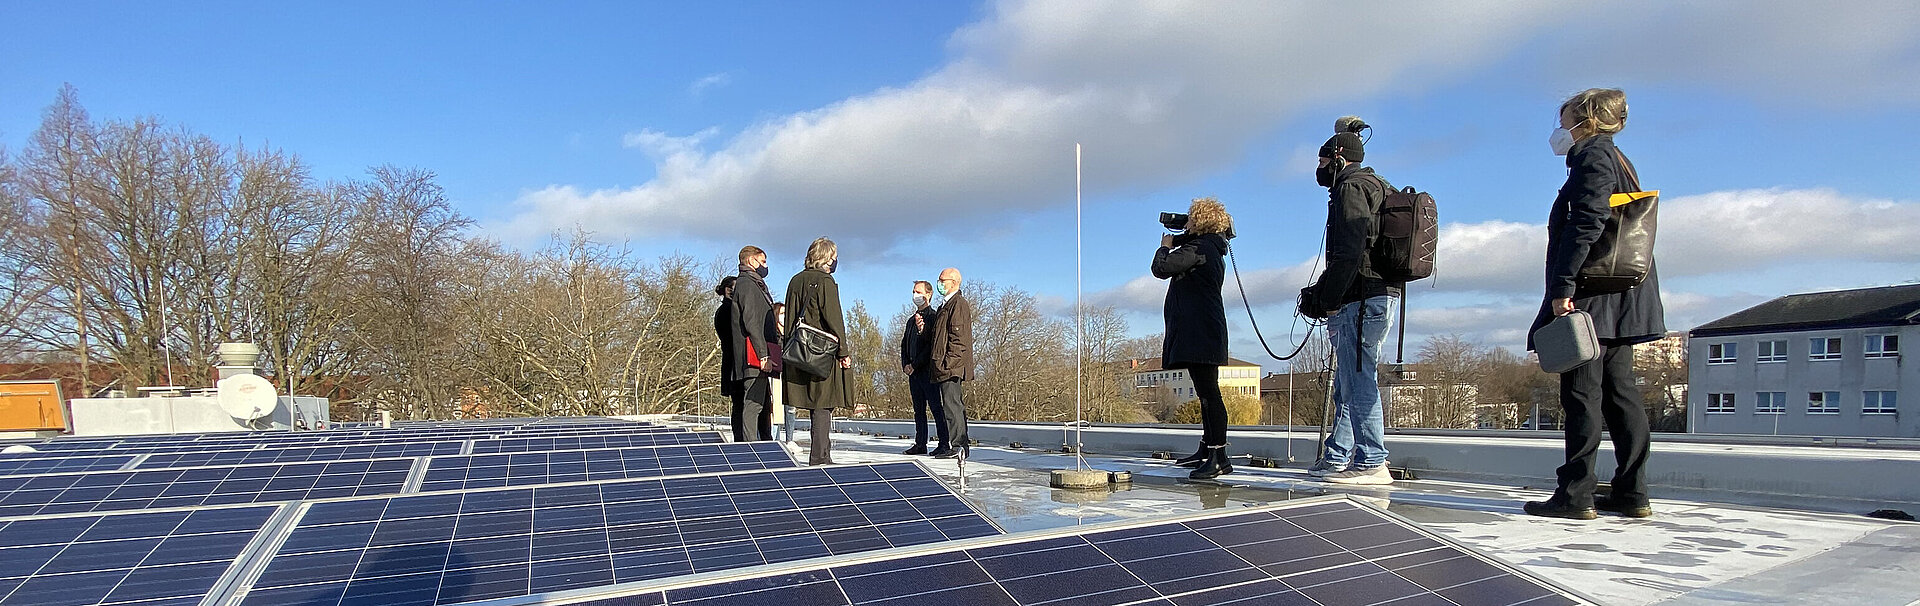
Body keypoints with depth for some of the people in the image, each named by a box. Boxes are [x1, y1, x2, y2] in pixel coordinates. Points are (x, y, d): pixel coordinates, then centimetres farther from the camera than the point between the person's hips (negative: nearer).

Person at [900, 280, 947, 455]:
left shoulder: (934, 317, -5)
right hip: (913, 371, 8)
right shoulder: (912, 320, 20)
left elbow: (932, 346, -13)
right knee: (918, 409, 10)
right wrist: (905, 365, 4)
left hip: (928, 370, -8)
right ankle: (920, 444, 14)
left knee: (936, 408, -7)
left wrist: (915, 365, -14)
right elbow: (904, 345, 20)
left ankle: (944, 443, -4)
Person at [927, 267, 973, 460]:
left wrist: (947, 362, -21)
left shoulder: (959, 304, -9)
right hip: (944, 367, 10)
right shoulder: (945, 305, 23)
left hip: (951, 366, -10)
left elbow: (959, 338, -17)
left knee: (952, 404, -11)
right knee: (953, 405, 11)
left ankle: (956, 446, -10)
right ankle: (961, 444, 16)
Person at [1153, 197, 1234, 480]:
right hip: (1200, 332, 11)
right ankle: (1207, 450, 26)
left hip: (1200, 332, -11)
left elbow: (1161, 268, -18)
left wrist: (1165, 245, 1)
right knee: (1206, 392, 16)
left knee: (1209, 392, -14)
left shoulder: (1199, 247, -12)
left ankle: (1219, 458, -16)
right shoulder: (1212, 248, 20)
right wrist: (1174, 239, 23)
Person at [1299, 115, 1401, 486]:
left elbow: (1349, 252, -19)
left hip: (1360, 299, -11)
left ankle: (1372, 463, -6)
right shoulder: (1377, 188, 25)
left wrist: (1328, 300, -16)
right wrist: (1324, 293, 20)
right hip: (1381, 295, 11)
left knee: (1359, 383, -9)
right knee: (1347, 385, 12)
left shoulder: (1352, 187, -7)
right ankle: (1337, 458, 18)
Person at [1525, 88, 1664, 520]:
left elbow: (1586, 225, -19)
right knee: (1619, 392, 9)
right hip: (1620, 302, 10)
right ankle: (1631, 493, 12)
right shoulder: (1619, 162, 24)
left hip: (1593, 295, -10)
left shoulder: (1593, 156, -6)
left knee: (1582, 393, -9)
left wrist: (1563, 286, -23)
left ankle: (1576, 494, -8)